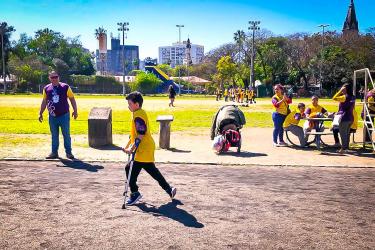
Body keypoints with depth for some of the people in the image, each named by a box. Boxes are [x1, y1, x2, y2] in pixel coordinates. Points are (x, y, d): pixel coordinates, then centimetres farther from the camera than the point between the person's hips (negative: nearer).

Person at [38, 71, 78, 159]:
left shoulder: (65, 87, -1)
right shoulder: (46, 89, 6)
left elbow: (72, 99, 3)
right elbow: (44, 102, 15)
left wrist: (75, 111, -2)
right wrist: (41, 113, 13)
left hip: (64, 115, -2)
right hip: (52, 116, 3)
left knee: (66, 135, 2)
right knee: (54, 135, 10)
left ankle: (68, 152, 10)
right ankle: (54, 152, 18)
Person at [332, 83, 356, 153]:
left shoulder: (345, 97, -16)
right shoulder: (352, 97, 8)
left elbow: (334, 98, -14)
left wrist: (340, 91, -9)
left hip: (344, 118, -8)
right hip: (350, 118, 8)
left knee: (343, 134, -2)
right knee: (347, 133, 14)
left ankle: (343, 148, -1)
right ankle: (346, 147, 19)